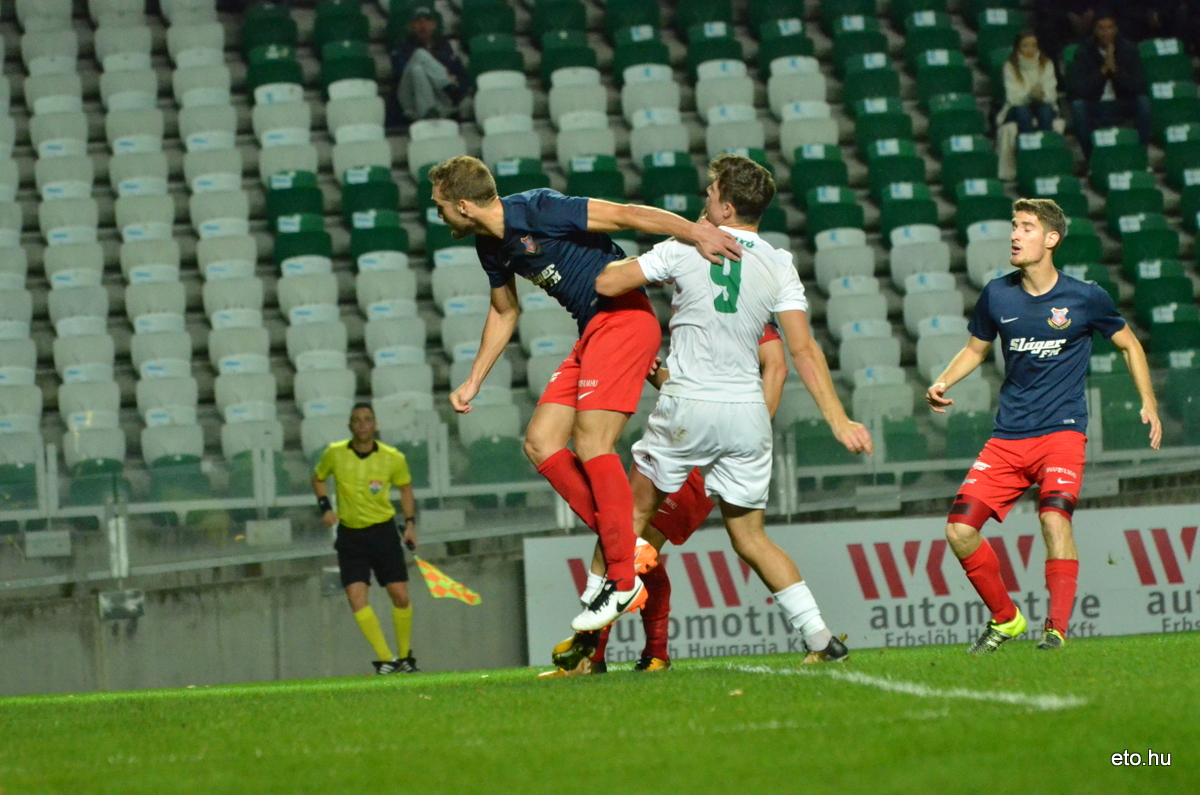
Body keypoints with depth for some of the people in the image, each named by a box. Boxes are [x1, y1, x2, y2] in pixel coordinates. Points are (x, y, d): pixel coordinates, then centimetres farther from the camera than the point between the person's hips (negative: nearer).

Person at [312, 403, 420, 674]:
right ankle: (386, 659, -12)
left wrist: (410, 523, 3)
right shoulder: (334, 454, -5)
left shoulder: (393, 458, -7)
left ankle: (405, 656, 19)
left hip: (384, 531, 0)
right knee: (356, 596, -15)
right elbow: (318, 478, 13)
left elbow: (405, 487, 11)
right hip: (350, 534, 0)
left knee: (400, 596, -2)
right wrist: (325, 507, -2)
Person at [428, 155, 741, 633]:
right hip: (591, 333, 9)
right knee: (541, 443, -1)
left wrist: (698, 233, -25)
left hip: (623, 317, -9)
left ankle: (624, 580, -14)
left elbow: (627, 215, -17)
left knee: (591, 443, -17)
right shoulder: (491, 247, 11)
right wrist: (473, 383, 29)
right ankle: (620, 544, 0)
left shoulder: (538, 210, -16)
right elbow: (504, 311, 29)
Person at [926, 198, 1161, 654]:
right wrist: (943, 383, 1)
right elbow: (976, 348, 19)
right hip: (1008, 438, 4)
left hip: (1062, 431, -4)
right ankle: (1005, 619, 14)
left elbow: (1128, 344, 12)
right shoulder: (997, 295, 3)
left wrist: (1148, 404, 5)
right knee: (960, 529, -7)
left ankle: (1057, 630, -22)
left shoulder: (1085, 298, -4)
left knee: (1054, 516, -28)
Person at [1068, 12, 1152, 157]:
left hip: (1123, 106, 1)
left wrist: (1115, 70, -26)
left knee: (1143, 101, -27)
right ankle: (1090, 154, -21)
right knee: (1077, 105, -32)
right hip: (1095, 106, -1)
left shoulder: (1128, 49, -3)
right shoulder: (1084, 51, -7)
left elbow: (1139, 86, -11)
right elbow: (1078, 89, -18)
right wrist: (1103, 70, -27)